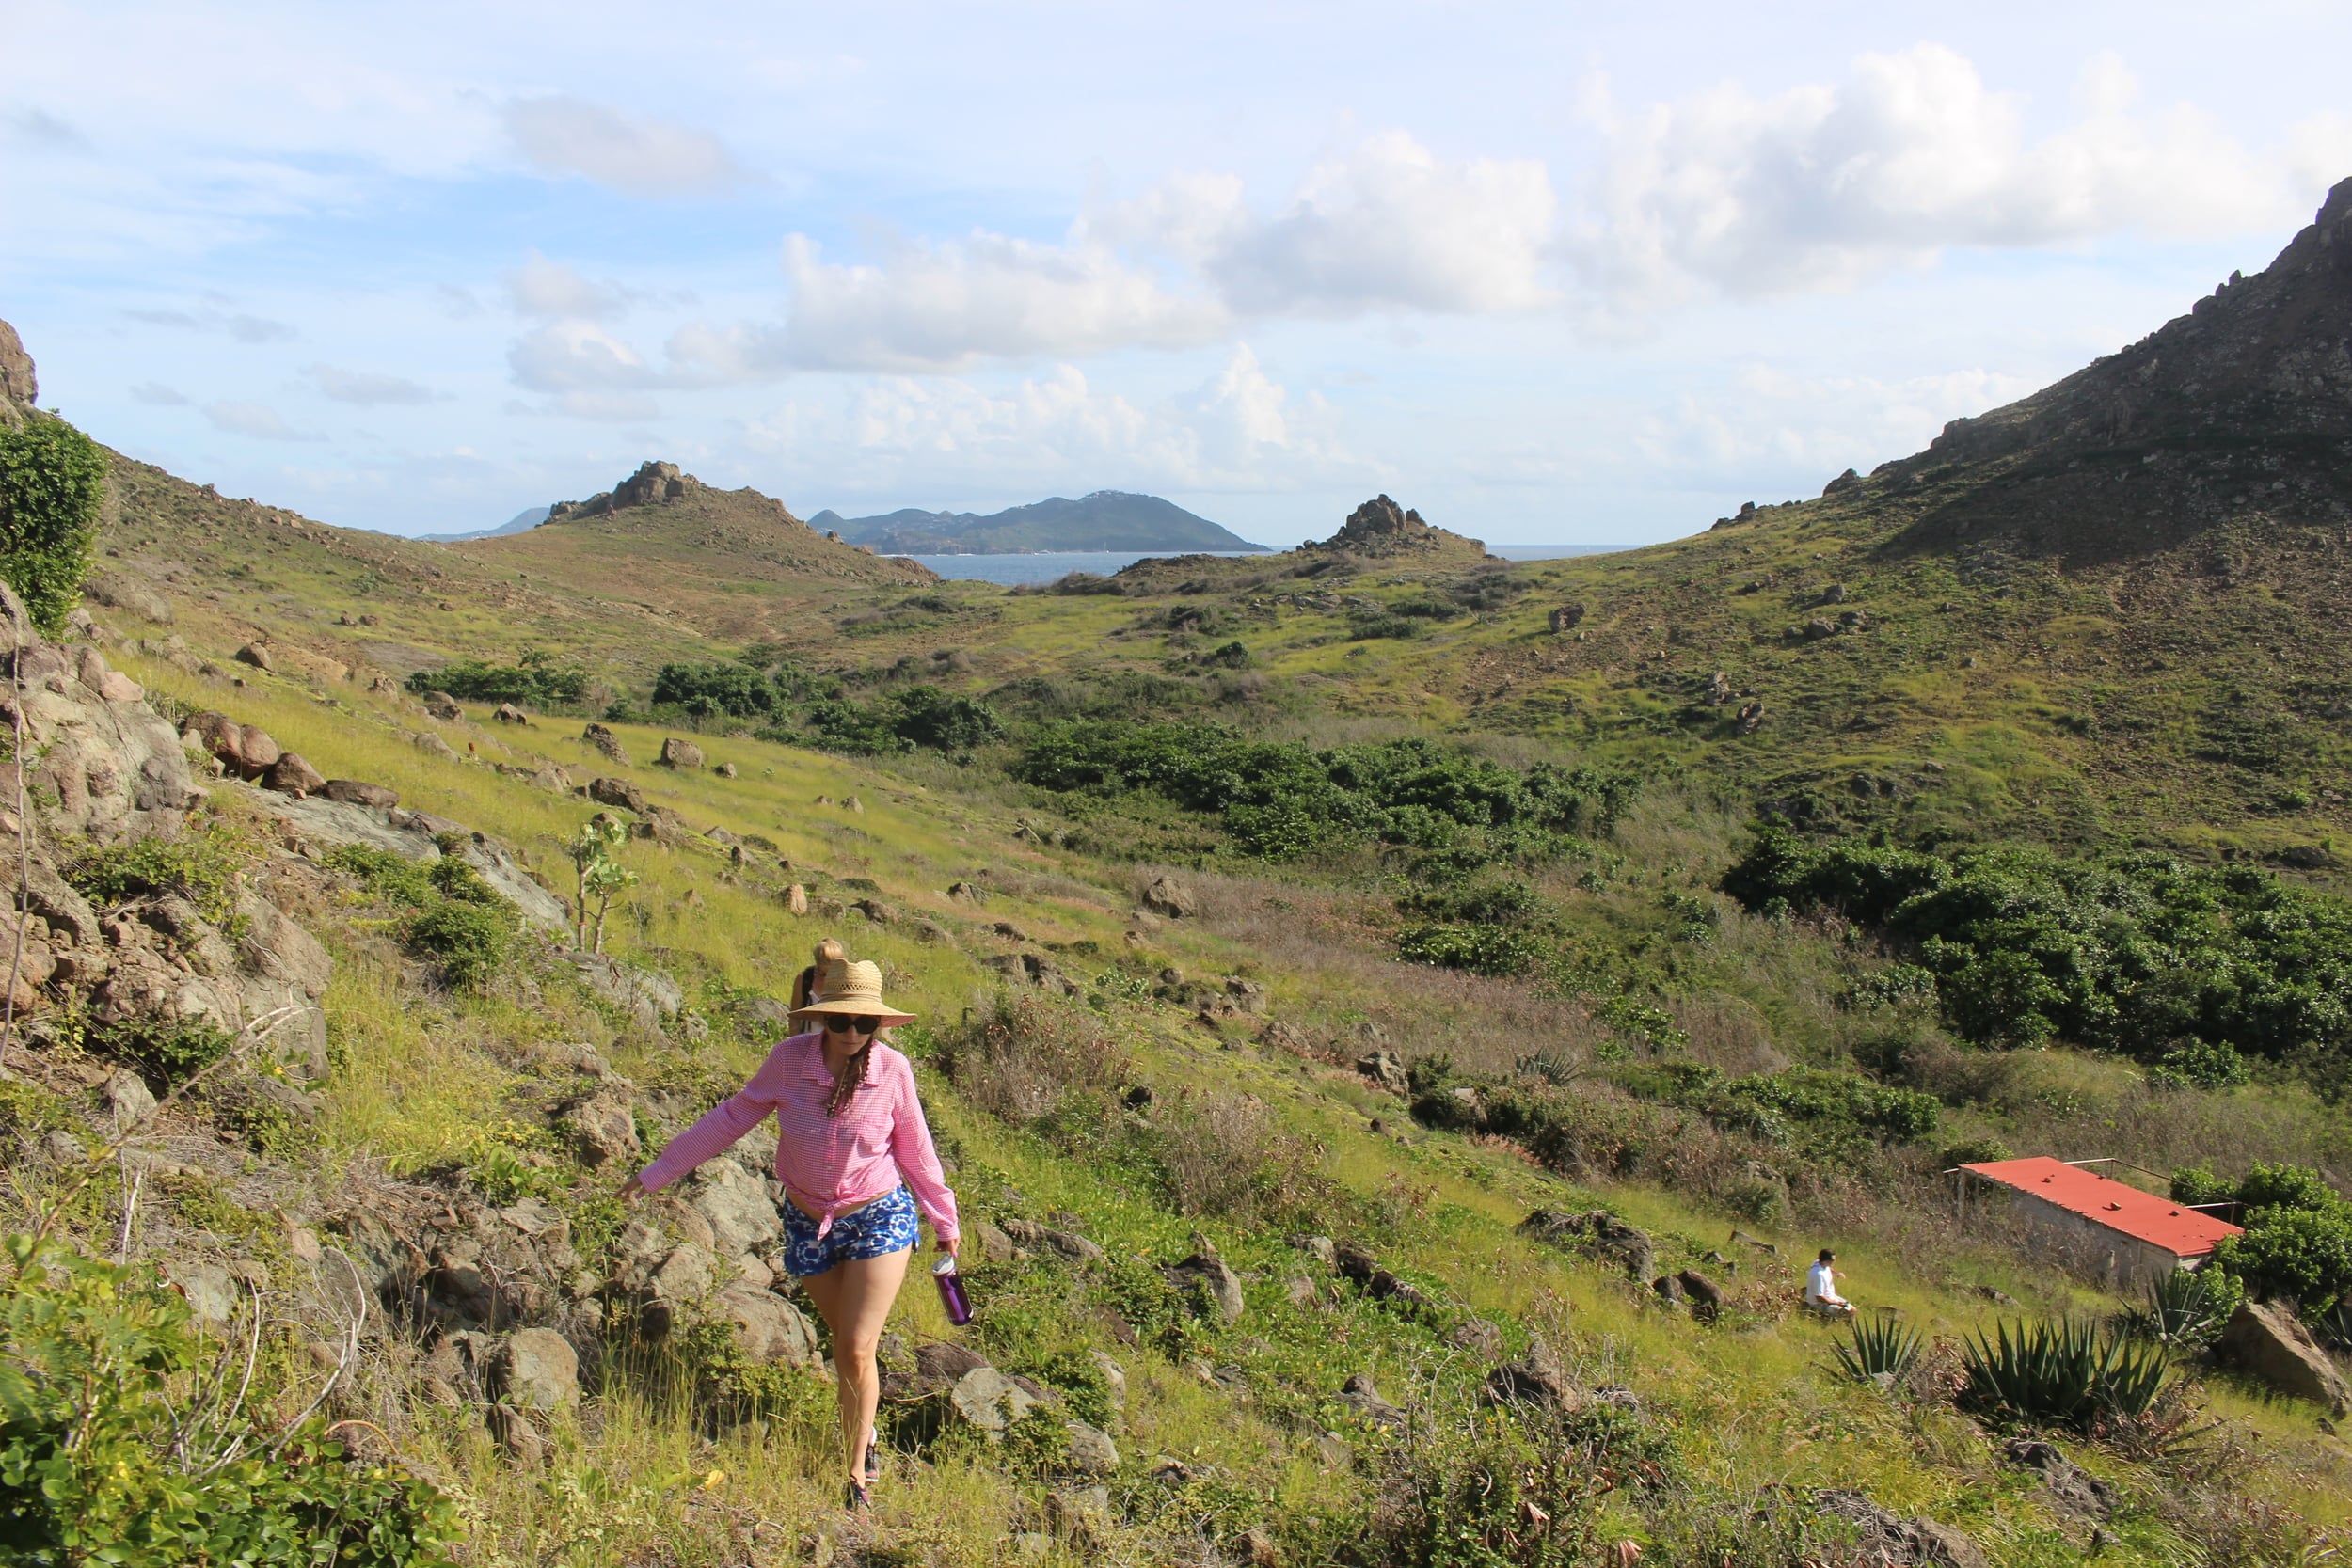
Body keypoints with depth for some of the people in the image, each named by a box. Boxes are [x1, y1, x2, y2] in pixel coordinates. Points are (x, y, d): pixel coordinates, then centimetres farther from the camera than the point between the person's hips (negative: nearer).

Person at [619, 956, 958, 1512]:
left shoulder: (893, 1069, -17)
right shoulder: (790, 1059, -17)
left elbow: (914, 1148, -3)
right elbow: (731, 1118, -4)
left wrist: (944, 1220, 8)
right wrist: (657, 1173, 0)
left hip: (880, 1219, -2)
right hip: (808, 1223, 2)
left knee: (857, 1351, -8)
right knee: (844, 1342, 17)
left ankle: (856, 1479, 7)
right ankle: (863, 1435, 43)